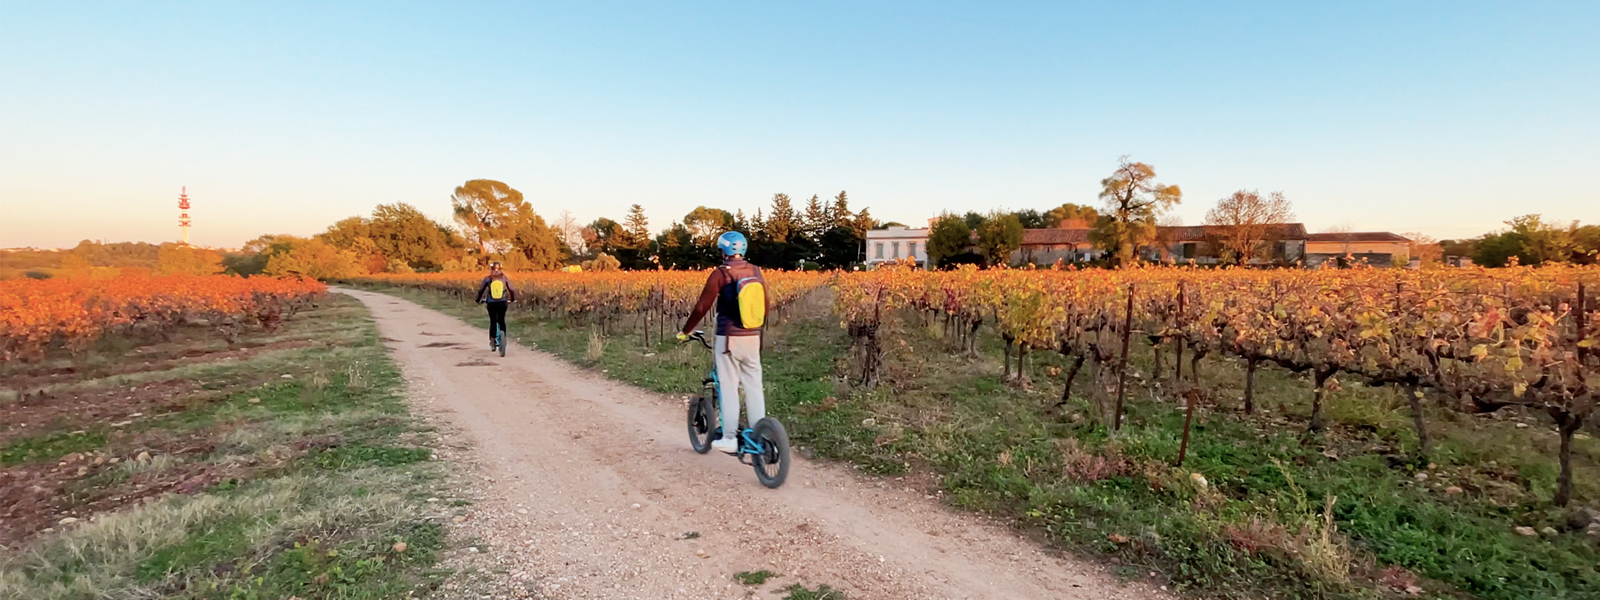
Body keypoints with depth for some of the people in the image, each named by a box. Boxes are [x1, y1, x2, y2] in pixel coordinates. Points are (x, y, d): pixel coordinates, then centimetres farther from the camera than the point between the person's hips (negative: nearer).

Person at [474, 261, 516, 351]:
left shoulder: (487, 279, 0)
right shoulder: (504, 278, 1)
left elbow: (481, 290, 4)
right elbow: (511, 289, 5)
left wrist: (478, 300, 19)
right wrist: (513, 299, 20)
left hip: (491, 303, 0)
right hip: (502, 303, 0)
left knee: (493, 321, 9)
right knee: (502, 321, 14)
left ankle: (493, 341, 5)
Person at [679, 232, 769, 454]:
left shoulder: (720, 274, -9)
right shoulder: (756, 272, 6)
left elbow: (701, 308, -7)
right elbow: (765, 308, 13)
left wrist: (685, 331, 6)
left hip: (729, 339, -5)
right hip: (753, 338, 5)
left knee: (729, 388, 3)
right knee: (754, 387, 10)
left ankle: (729, 439, 7)